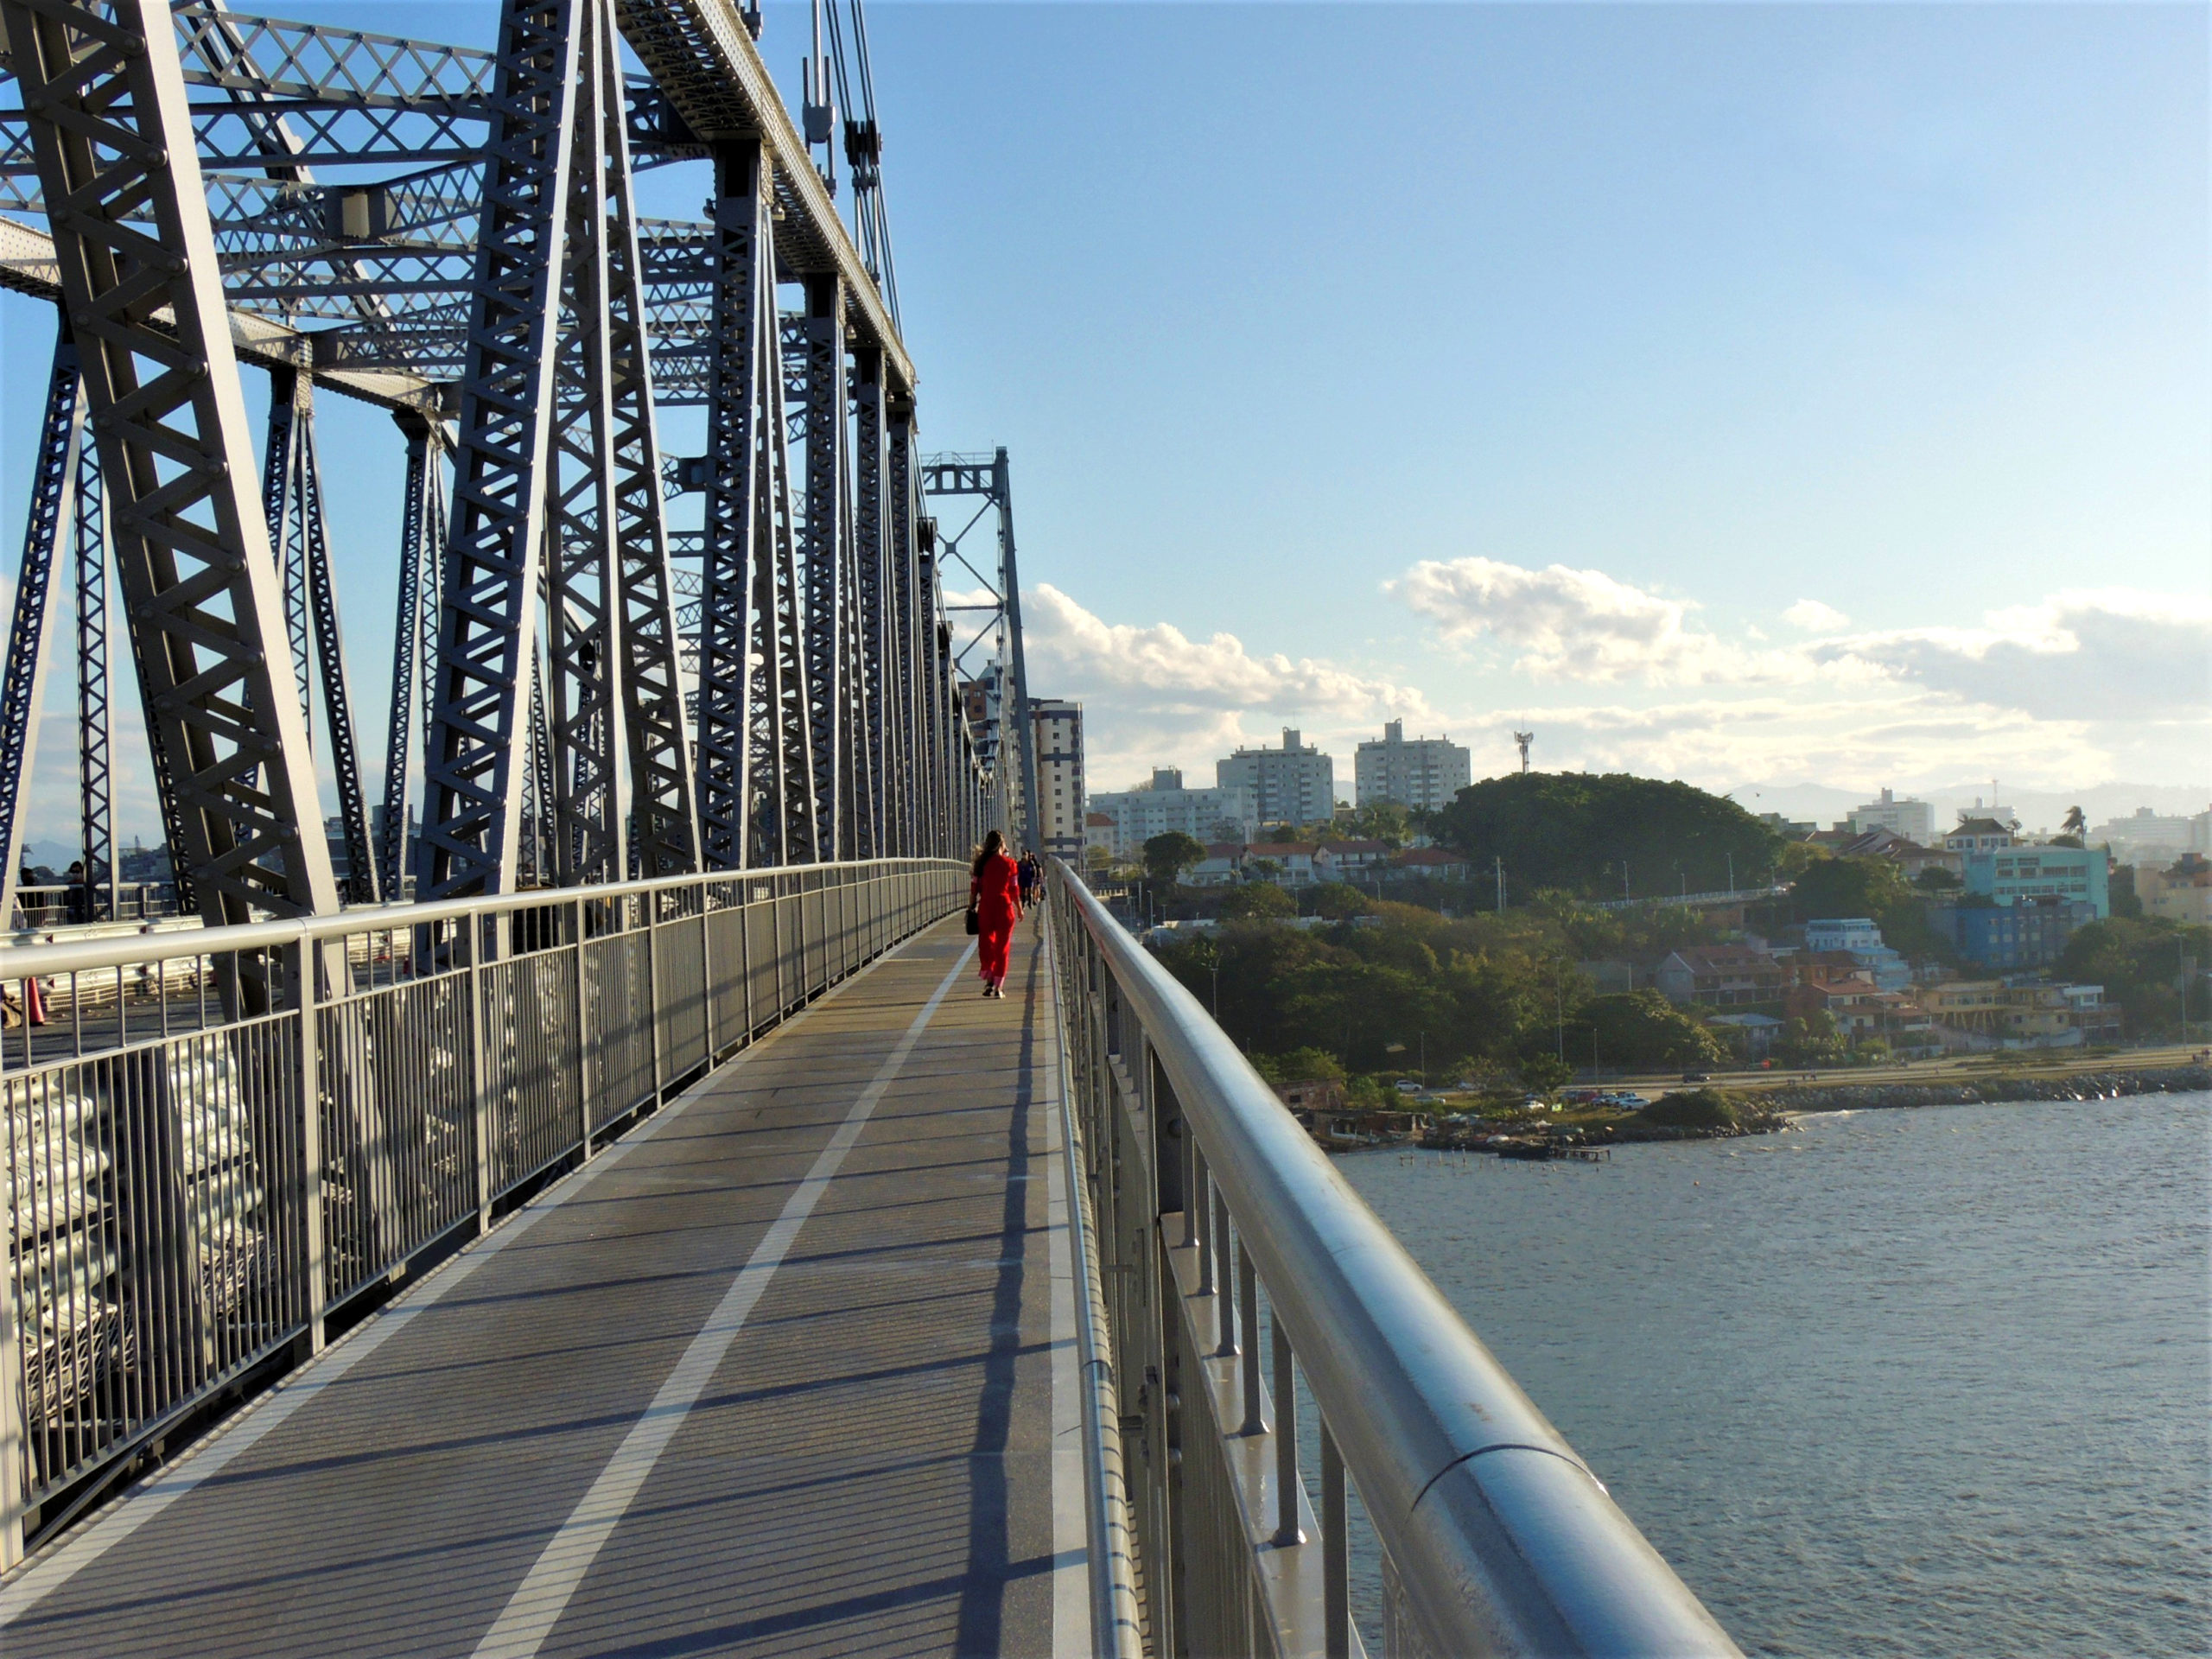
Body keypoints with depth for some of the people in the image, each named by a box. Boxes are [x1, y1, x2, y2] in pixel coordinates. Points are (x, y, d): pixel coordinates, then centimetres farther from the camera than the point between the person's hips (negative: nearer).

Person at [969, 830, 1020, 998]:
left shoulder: (981, 863, -1)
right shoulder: (1009, 863, -3)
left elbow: (974, 887, 0)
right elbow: (1014, 889, 0)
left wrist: (971, 906, 9)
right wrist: (1019, 908, 11)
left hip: (985, 907, 1)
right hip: (1004, 907, -1)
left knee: (986, 944, 11)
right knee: (1002, 947, 6)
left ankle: (989, 980, -8)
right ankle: (999, 987, 5)